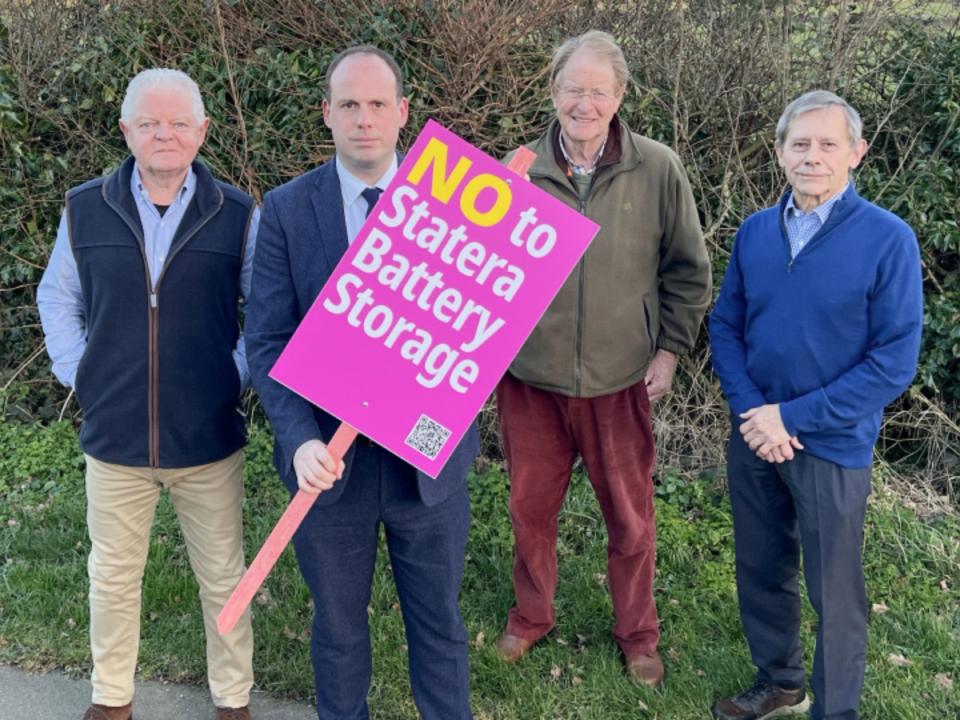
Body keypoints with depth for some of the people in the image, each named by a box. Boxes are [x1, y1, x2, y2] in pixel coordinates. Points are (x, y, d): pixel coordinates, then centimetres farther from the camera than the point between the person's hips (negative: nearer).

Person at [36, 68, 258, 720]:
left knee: (223, 579, 12)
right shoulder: (85, 210, -1)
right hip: (114, 437, 1)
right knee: (113, 576, 15)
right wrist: (77, 372, 2)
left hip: (210, 439, -1)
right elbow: (58, 299, 12)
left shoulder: (238, 215, -5)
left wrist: (239, 375, -5)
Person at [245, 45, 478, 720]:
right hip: (330, 457, 0)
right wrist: (301, 439, -23)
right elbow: (269, 340, -9)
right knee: (337, 624, 19)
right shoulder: (286, 209, -5)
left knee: (439, 621, 17)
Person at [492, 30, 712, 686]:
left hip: (619, 379, -1)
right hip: (530, 378, 1)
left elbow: (688, 270, 2)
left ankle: (637, 632, 35)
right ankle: (531, 615, 40)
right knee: (531, 506, 16)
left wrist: (670, 348, -2)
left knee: (630, 515, 13)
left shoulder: (658, 170, -7)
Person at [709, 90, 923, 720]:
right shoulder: (755, 231, 0)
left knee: (834, 591, 8)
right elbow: (726, 326, 6)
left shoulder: (888, 239, -14)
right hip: (753, 436, 5)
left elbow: (895, 361, -15)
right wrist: (752, 411, -11)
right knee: (761, 571, 18)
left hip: (833, 445, -4)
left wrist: (793, 417, -17)